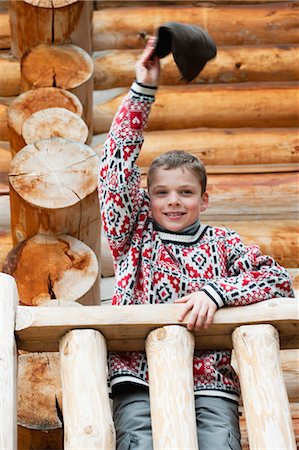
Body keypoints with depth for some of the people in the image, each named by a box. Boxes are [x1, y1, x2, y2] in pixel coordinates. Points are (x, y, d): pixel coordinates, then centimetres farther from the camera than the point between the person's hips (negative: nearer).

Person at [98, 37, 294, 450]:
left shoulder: (221, 242, 17)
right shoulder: (135, 235, 17)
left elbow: (279, 279, 4)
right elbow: (116, 167, 8)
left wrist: (215, 292, -10)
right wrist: (142, 90, 5)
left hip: (210, 386, 0)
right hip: (139, 381, 0)